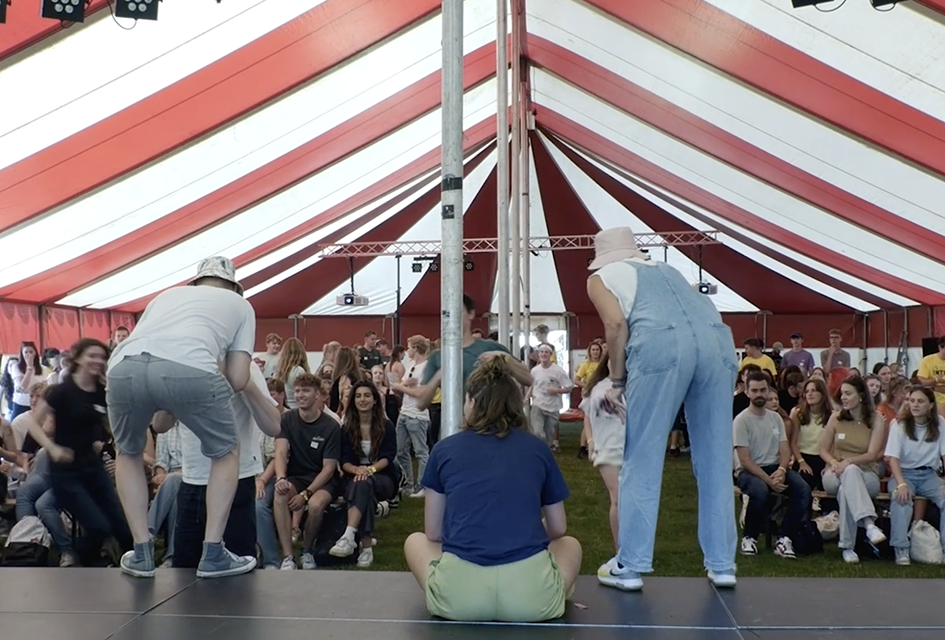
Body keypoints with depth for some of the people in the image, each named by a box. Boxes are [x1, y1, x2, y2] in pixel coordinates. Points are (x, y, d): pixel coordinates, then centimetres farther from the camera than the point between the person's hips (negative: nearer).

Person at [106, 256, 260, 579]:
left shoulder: (168, 294, 41)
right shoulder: (240, 304, 31)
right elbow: (237, 380, 21)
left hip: (124, 367, 3)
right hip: (188, 369, -3)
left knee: (129, 453, 32)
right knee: (226, 452, 23)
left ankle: (141, 554, 29)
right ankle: (213, 555, 19)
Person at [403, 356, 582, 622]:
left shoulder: (444, 449, 12)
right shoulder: (539, 449, 13)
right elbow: (558, 529, 24)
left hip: (457, 596, -1)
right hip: (532, 595, 1)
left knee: (415, 541, 32)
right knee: (570, 544, 33)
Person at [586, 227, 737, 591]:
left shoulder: (601, 277, 23)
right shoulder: (665, 270, 37)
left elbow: (616, 323, 3)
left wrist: (617, 379, 14)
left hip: (661, 342, -5)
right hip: (717, 339, 5)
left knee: (643, 460, 3)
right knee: (715, 460, 11)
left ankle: (630, 566, 6)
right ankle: (722, 565, 14)